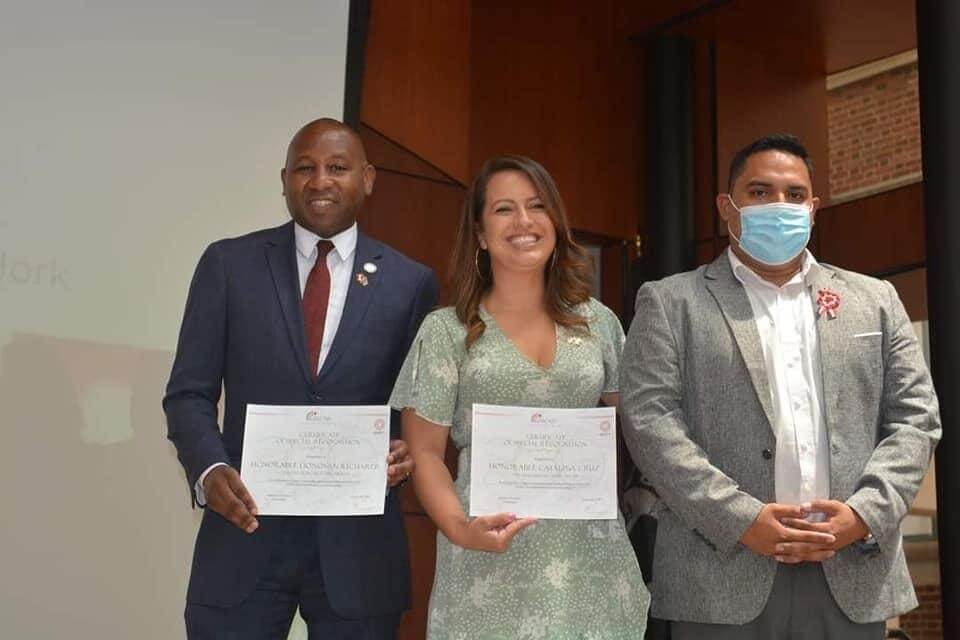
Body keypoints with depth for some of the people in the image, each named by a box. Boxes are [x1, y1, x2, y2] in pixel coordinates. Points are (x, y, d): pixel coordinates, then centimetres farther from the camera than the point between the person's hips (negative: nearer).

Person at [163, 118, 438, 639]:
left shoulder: (411, 283, 4)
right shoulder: (228, 264, 3)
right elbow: (188, 393, 3)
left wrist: (411, 450, -12)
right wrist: (209, 470, -15)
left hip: (357, 545, 1)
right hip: (245, 533, 0)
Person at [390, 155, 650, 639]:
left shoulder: (598, 322, 7)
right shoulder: (446, 331, -1)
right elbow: (424, 453, -2)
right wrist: (460, 528, -18)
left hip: (593, 555, 3)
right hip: (491, 561, -2)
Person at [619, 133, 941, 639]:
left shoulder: (874, 300, 14)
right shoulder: (670, 303, 4)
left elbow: (915, 417, 9)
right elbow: (649, 419, -6)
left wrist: (865, 513, -7)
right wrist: (741, 519, -14)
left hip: (853, 576, 3)